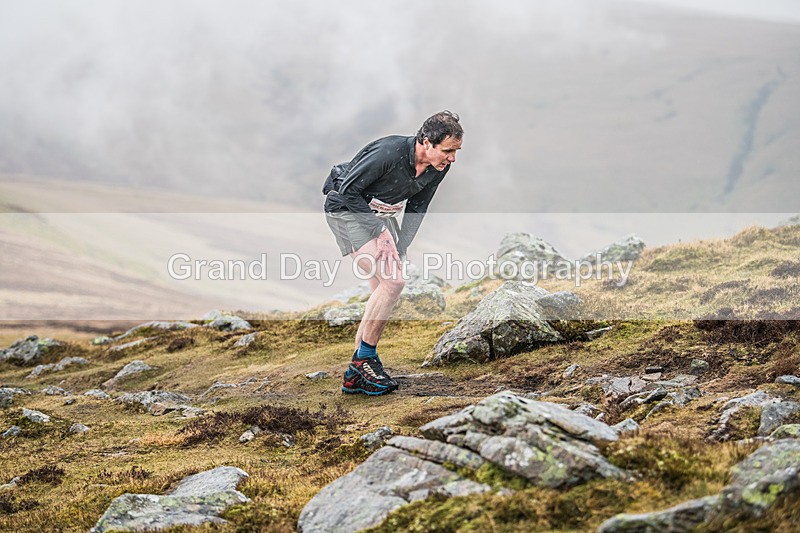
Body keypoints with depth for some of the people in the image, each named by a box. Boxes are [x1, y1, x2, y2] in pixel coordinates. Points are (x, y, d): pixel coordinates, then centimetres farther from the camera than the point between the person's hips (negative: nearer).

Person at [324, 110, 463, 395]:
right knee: (393, 281, -19)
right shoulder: (389, 153, -31)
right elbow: (348, 189, -24)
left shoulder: (438, 168, -8)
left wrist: (400, 249, -4)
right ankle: (364, 358, -7)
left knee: (383, 290, 3)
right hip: (346, 208, -8)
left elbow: (416, 208, 4)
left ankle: (354, 376, 9)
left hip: (380, 213, 8)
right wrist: (378, 228, -22)